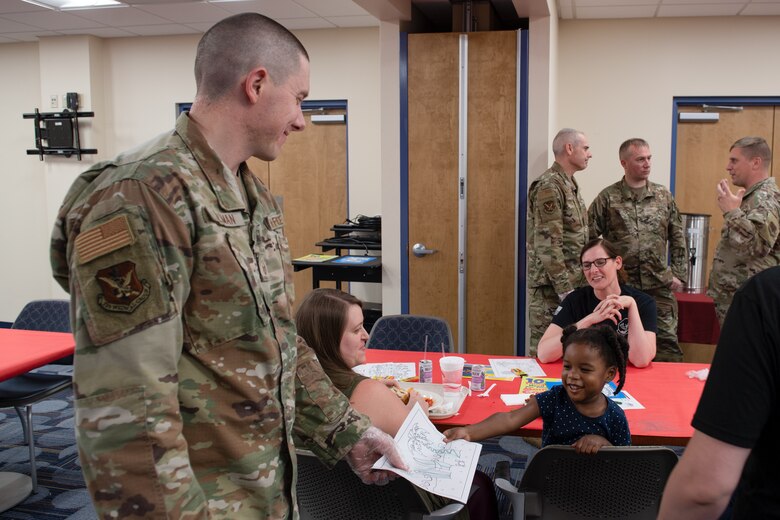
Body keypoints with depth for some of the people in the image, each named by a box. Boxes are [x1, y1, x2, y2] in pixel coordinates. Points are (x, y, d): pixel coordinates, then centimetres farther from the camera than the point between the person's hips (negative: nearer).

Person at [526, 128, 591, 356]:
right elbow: (548, 245, -21)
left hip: (571, 283, 9)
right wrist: (565, 290, -21)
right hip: (552, 287, -9)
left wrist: (574, 285, 17)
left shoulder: (570, 185, 14)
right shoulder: (549, 187, -16)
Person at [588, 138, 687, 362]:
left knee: (667, 344, 0)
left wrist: (679, 274, 5)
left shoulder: (664, 196, 8)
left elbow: (678, 239, 11)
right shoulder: (608, 198, -1)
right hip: (619, 287, -2)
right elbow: (588, 238, -1)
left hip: (659, 286, 2)